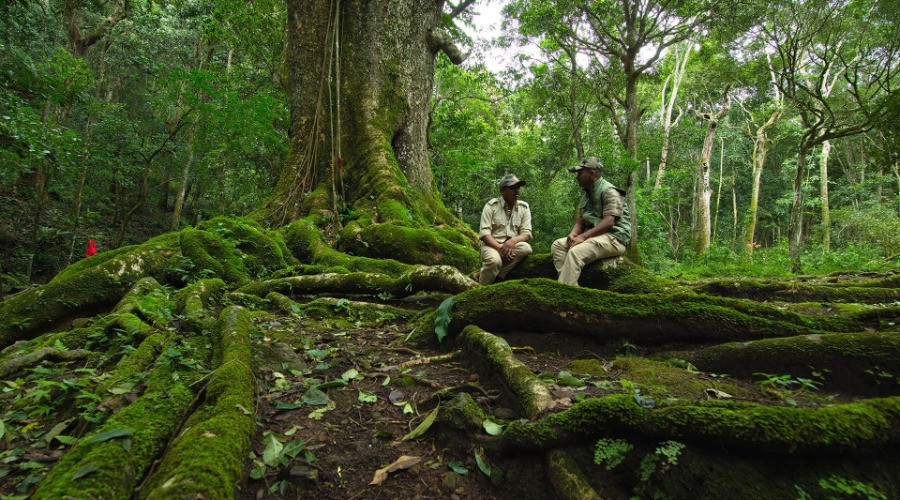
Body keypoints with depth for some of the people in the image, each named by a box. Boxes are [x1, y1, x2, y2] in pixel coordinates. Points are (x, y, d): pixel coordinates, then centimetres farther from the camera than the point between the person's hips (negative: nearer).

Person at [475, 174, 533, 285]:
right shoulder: (491, 206, -5)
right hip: (492, 244, -4)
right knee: (494, 260, -37)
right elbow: (484, 233, -12)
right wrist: (500, 248, -27)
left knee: (526, 248, -30)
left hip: (512, 245, 4)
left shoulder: (524, 207, 5)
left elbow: (526, 234, -2)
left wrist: (513, 240, -25)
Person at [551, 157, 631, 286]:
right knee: (557, 245, -6)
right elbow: (580, 222, 17)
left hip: (614, 237, -9)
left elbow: (608, 222, -19)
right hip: (593, 236, 9)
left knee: (575, 252, -31)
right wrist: (572, 235, -6)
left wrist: (583, 236, -23)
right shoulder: (585, 195, 19)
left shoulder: (609, 191, -8)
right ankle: (567, 282, -21)